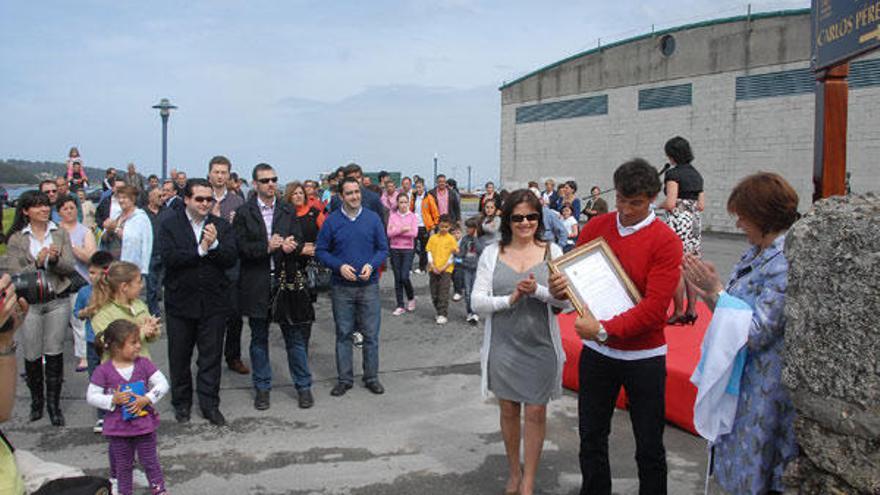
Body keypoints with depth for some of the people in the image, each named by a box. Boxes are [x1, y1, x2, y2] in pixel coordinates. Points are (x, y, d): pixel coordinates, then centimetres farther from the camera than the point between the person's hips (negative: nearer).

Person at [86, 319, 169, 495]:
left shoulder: (144, 363, -7)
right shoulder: (104, 371, -11)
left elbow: (163, 384, -8)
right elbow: (91, 396, -7)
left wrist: (147, 399, -20)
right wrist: (113, 400, -21)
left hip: (145, 423, 1)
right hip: (118, 427, -1)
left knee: (150, 462, 12)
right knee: (123, 465, 16)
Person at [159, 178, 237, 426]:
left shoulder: (222, 226, 4)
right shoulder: (170, 225, -2)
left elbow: (231, 259, -6)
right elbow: (169, 258, -16)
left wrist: (214, 244, -22)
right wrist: (201, 250, -18)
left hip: (214, 301, 1)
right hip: (180, 300, -1)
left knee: (211, 355, 6)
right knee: (179, 355, 12)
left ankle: (209, 404, 17)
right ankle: (181, 403, 28)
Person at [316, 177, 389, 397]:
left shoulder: (373, 218, 1)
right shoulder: (331, 220, -1)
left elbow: (383, 249, 5)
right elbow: (321, 251, 2)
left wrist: (371, 265, -13)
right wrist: (339, 266, -13)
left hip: (369, 286, 1)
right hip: (341, 287, 0)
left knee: (371, 334, 5)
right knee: (343, 334, 7)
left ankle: (371, 377, 19)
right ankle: (344, 379, 18)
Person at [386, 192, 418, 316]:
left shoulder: (413, 216, 0)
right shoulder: (392, 215, 3)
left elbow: (414, 233, -12)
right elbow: (389, 233, -7)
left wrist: (397, 231, -12)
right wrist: (403, 229, -18)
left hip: (407, 249, -2)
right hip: (395, 249, 2)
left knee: (404, 277, -10)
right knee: (397, 278, 5)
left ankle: (411, 298, 17)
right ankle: (400, 306, 13)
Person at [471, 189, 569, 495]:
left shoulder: (552, 252, -1)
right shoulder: (492, 254, 0)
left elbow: (565, 300, -6)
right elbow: (477, 302, -5)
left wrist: (538, 290, -23)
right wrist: (509, 299, -21)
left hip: (540, 346, -1)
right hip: (503, 345, 1)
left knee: (536, 413, 5)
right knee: (509, 410, 14)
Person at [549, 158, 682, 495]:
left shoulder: (665, 241, -12)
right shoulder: (595, 227, 1)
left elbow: (655, 307, -19)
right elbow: (575, 276, 8)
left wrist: (605, 329, -25)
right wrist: (559, 289, -16)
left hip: (644, 356, -3)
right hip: (597, 351, 4)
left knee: (649, 447, 9)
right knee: (591, 438, 15)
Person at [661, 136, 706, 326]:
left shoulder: (673, 173, -9)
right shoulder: (696, 175, 14)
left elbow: (670, 203, -17)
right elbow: (701, 205, 14)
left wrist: (658, 205, 2)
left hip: (677, 222, -8)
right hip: (695, 223, 8)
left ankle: (678, 312, -1)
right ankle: (691, 310, 12)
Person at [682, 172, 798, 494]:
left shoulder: (788, 263, -22)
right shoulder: (757, 253, 7)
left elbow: (755, 333, -24)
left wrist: (715, 291, -18)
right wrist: (707, 289, -3)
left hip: (764, 391, -9)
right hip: (739, 378, 9)